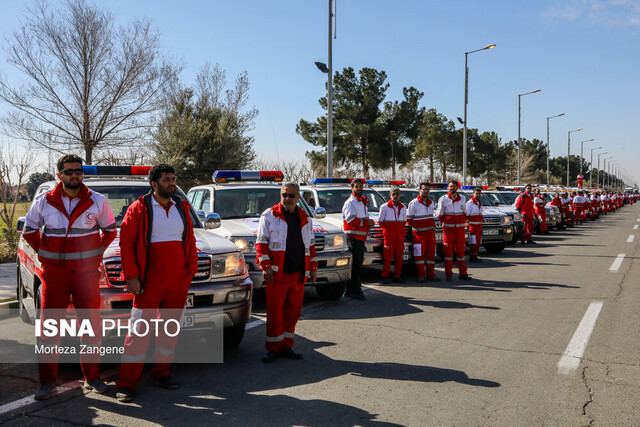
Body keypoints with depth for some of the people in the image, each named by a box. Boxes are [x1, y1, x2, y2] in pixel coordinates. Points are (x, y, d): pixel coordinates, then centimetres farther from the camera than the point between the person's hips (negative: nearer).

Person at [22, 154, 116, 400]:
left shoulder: (97, 201, 0)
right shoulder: (43, 202, 0)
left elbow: (110, 230, 13)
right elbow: (29, 230, 16)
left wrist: (98, 252, 6)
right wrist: (42, 252, 8)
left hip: (87, 270, 0)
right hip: (54, 271, 0)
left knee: (91, 324, 4)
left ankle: (92, 377, 18)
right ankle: (47, 381, 11)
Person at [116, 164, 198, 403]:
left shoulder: (182, 208, 12)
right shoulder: (139, 209, -1)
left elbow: (190, 242, 15)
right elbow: (126, 243, -4)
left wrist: (191, 271, 8)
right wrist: (131, 276, -11)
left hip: (178, 281, 5)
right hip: (149, 283, -5)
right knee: (140, 330, -4)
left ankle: (161, 373, 26)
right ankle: (127, 384, 4)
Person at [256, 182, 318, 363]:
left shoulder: (305, 219, 15)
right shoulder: (269, 215, 1)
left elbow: (311, 245, 20)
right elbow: (261, 243, -2)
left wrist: (313, 267, 15)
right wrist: (265, 266, -11)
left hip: (298, 274, 5)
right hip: (276, 274, -4)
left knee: (293, 312, 9)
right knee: (275, 313, -2)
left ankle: (286, 346, 20)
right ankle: (274, 348, 9)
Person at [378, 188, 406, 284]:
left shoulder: (403, 208, 12)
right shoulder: (384, 207, -1)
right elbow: (380, 221, 3)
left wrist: (402, 230, 10)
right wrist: (387, 229, -1)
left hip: (400, 236, 4)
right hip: (389, 236, -4)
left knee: (399, 257, 5)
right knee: (388, 257, -6)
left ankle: (397, 277, 12)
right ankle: (385, 277, 3)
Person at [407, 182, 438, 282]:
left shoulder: (431, 202, 14)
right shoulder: (413, 203, -4)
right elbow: (408, 218, 1)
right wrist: (414, 227, 6)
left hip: (431, 232, 5)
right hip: (419, 232, -5)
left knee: (431, 253, 5)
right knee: (419, 254, -3)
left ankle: (431, 275, 11)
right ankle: (421, 275, 2)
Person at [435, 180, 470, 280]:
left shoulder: (463, 199, 9)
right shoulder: (443, 199, 0)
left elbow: (464, 213, 18)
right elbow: (439, 215, 5)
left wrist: (463, 222, 8)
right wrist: (445, 223, 3)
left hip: (460, 228, 3)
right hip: (448, 229, -2)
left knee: (460, 250, 5)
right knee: (448, 250, -2)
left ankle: (462, 273, 10)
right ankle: (448, 273, 5)